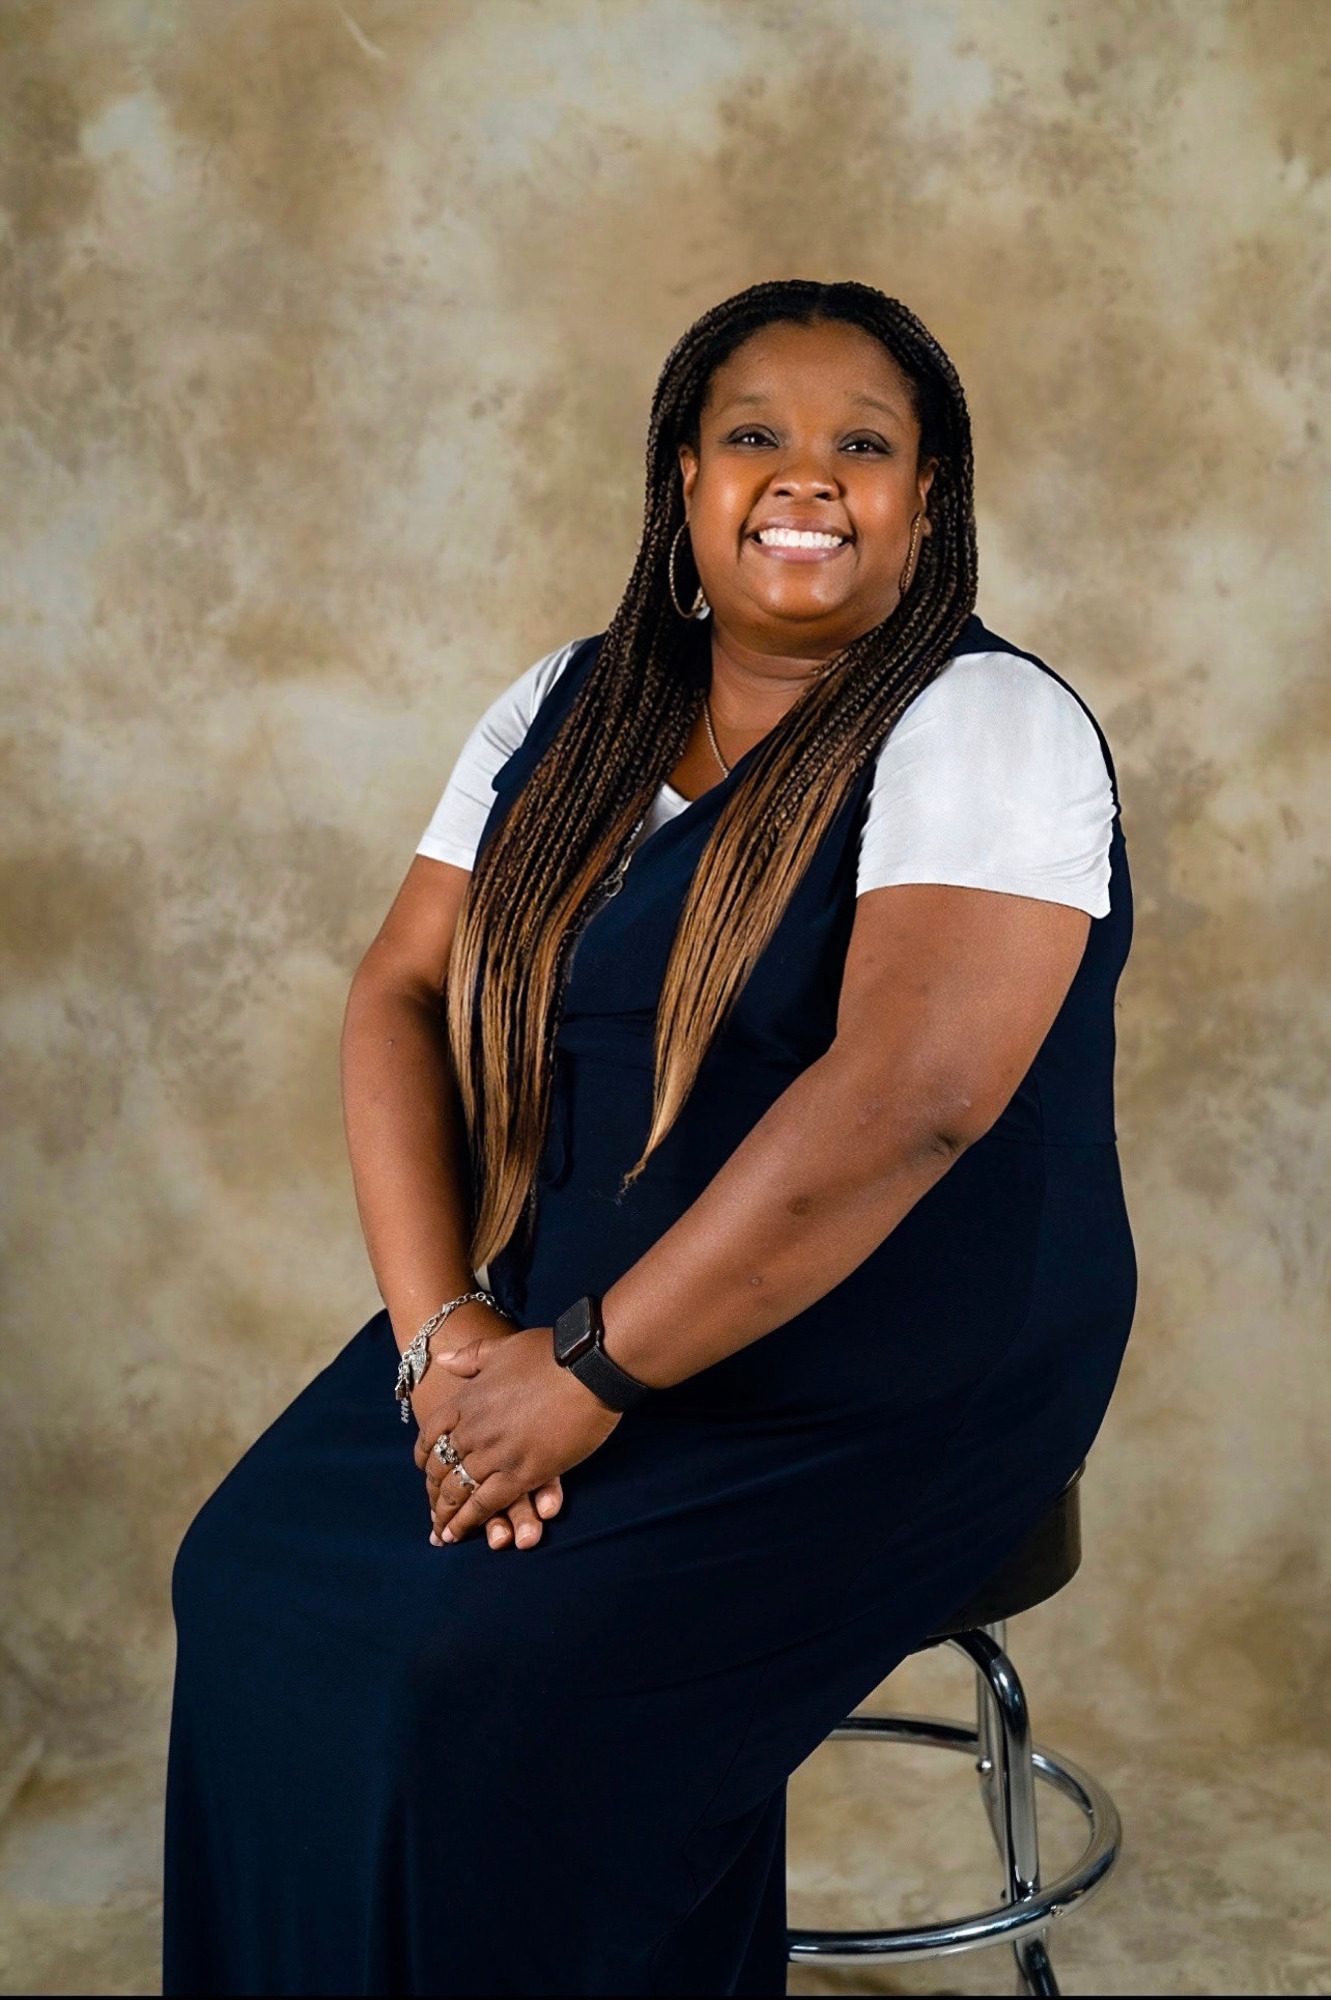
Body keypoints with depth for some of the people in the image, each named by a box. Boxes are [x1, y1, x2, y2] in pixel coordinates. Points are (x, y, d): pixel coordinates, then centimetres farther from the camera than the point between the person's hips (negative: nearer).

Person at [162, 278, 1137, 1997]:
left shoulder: (991, 729, -12)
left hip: (881, 1396, -6)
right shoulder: (567, 710, 8)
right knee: (258, 1585, -10)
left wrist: (593, 1373, -23)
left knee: (518, 1699, -23)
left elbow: (905, 1096, -25)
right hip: (539, 1322, 6)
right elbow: (402, 995, 2)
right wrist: (446, 1327, -13)